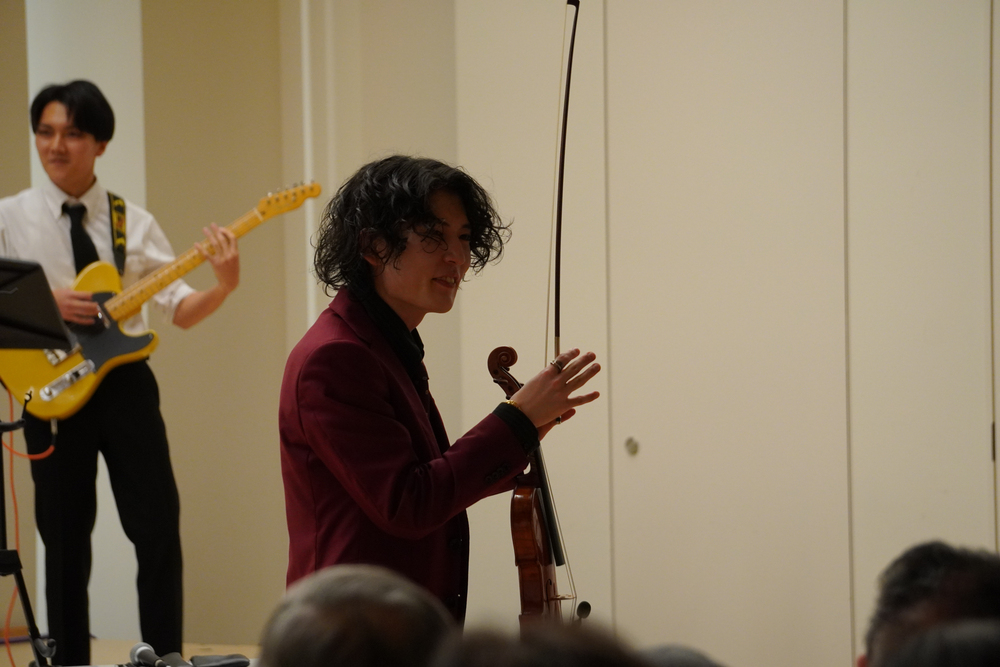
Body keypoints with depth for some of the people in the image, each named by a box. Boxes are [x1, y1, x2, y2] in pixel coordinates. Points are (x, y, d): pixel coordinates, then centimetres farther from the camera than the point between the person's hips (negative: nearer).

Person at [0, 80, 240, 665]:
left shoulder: (134, 223, 4)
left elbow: (181, 309, 2)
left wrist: (224, 285, -16)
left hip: (124, 381, 1)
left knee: (159, 530, -2)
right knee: (64, 540, 6)